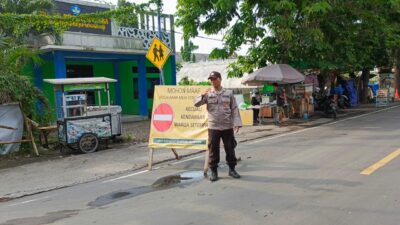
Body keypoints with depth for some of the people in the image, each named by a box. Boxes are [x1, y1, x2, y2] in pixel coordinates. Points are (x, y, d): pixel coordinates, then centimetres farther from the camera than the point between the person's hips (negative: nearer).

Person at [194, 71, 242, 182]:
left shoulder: (229, 93, 4)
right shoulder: (208, 94, 3)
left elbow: (234, 109, 2)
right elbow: (196, 103, -3)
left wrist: (237, 123, -6)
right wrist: (203, 96, -20)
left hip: (228, 127, 0)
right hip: (213, 127, 0)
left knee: (230, 149, 9)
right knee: (213, 150, 4)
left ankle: (232, 169, 25)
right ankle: (213, 171, 16)